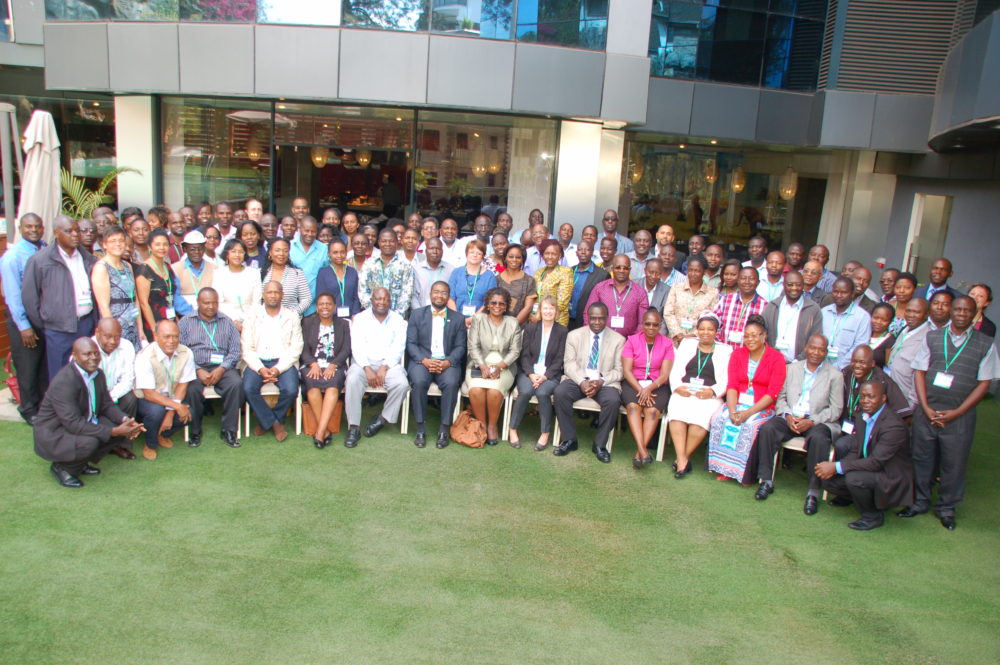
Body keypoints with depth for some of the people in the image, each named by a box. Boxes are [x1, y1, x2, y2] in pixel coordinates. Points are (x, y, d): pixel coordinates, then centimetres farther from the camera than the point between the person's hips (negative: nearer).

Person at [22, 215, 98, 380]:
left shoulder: (87, 257, 6)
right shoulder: (39, 260, -8)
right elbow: (29, 297, -4)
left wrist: (95, 318, 9)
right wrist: (42, 325, -1)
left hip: (87, 324, 4)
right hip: (59, 330, -4)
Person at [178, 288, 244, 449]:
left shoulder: (227, 322, 14)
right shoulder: (186, 322, 11)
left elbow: (236, 351, 6)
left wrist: (221, 369, -12)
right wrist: (198, 371, -15)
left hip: (221, 367, 1)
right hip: (195, 367, -1)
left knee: (236, 383, -30)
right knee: (192, 389, -32)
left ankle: (228, 430, -18)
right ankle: (195, 431, -10)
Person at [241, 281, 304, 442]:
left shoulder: (292, 316, 6)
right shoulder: (252, 316, 7)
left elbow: (296, 348, 0)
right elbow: (247, 348, 2)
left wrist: (278, 368, -15)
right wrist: (260, 369, -15)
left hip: (284, 362, 0)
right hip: (257, 362, 1)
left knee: (290, 390, -27)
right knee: (248, 388, -28)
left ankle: (265, 421, 2)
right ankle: (275, 423, -7)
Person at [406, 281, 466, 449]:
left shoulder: (458, 318, 12)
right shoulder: (417, 314, 10)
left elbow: (460, 347, 5)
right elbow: (411, 343, 3)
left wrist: (447, 362, -15)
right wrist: (424, 360, -14)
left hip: (448, 362, 0)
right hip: (422, 360, 0)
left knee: (451, 383, -32)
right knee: (418, 381, -32)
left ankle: (444, 429, -20)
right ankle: (421, 428, -19)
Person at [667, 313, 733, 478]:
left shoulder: (725, 351, 15)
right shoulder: (687, 343, 21)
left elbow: (726, 380, 4)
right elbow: (675, 370, 12)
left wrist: (712, 391, -15)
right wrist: (677, 386, -8)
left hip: (709, 395, -1)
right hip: (684, 391, 1)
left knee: (701, 416, -33)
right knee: (676, 412, -32)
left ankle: (685, 457, -22)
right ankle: (682, 459, -34)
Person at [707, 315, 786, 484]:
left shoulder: (776, 358, -1)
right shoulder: (738, 354, 11)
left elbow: (773, 393, -9)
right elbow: (732, 385, 1)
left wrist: (748, 413, -20)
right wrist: (732, 410, -17)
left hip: (762, 407, -3)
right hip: (737, 403, 3)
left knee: (750, 425, -32)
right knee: (719, 418, -25)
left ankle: (744, 472, -16)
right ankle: (724, 468, -17)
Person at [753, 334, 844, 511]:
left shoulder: (835, 375, 5)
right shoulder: (793, 368, 15)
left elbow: (836, 409, -2)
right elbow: (781, 397, 12)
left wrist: (812, 421, -16)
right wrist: (787, 415, -9)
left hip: (818, 421, -3)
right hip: (790, 418, 3)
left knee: (818, 438, -36)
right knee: (767, 428, -25)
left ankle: (813, 492, -26)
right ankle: (766, 480, -16)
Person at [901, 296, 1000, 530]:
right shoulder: (932, 338, 5)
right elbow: (919, 372, 4)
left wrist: (956, 412, -8)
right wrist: (926, 409, -6)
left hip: (960, 415, -1)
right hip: (927, 411, 2)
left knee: (954, 463, 6)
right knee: (922, 458, 10)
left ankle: (946, 508, 25)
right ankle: (919, 502, 26)